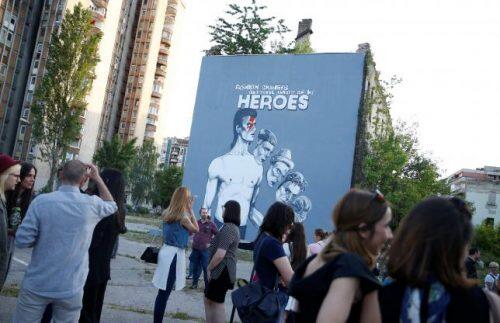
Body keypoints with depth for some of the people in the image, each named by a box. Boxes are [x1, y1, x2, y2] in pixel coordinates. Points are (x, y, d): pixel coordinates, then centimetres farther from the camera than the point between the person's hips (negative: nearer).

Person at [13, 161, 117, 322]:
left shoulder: (41, 201, -11)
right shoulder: (92, 204, -7)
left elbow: (22, 240, -11)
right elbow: (112, 205, 16)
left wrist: (44, 238, 8)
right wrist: (97, 178, 15)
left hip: (37, 285, 0)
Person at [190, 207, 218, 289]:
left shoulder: (211, 224, -4)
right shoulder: (196, 223, 5)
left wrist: (211, 243, -7)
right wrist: (193, 240, 10)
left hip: (205, 249, -4)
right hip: (195, 249, 4)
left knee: (206, 268, -4)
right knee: (195, 267, 12)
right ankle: (195, 283, 24)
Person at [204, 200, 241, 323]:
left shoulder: (228, 228, -19)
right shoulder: (233, 227, 15)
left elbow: (220, 254, -26)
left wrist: (209, 268, -12)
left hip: (221, 270, -10)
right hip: (221, 270, 10)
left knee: (217, 303, -1)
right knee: (208, 299, 18)